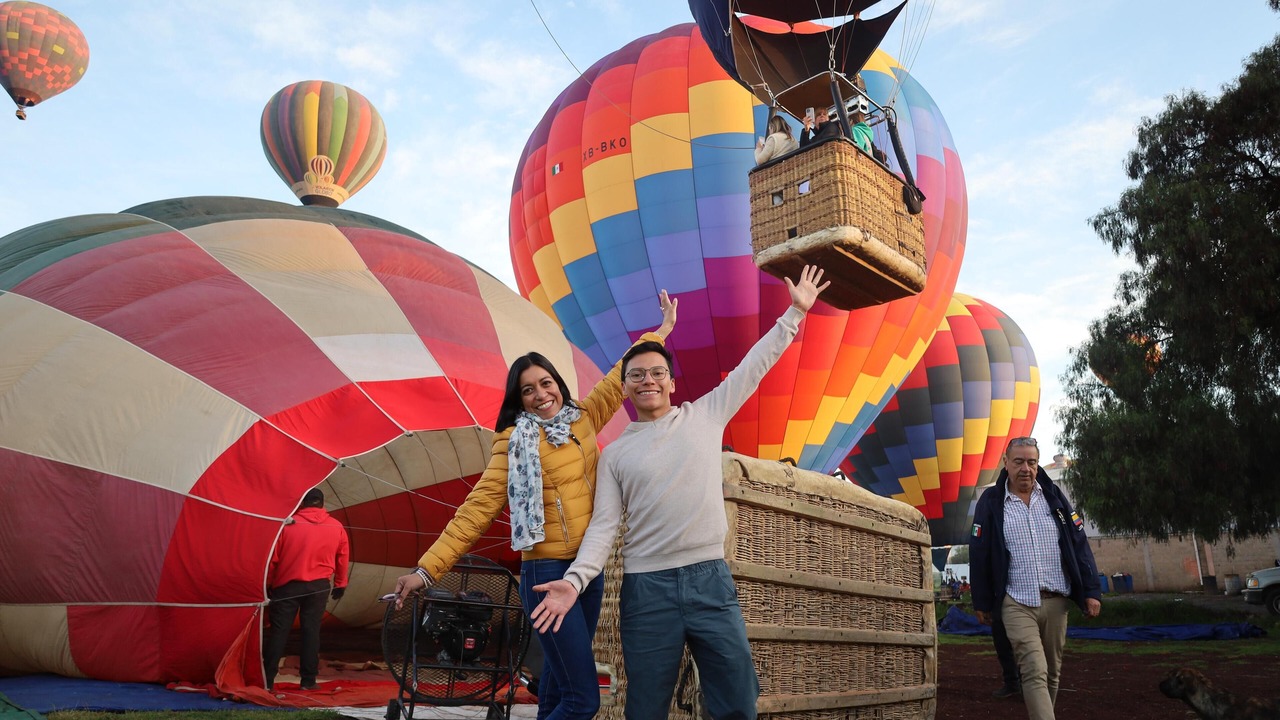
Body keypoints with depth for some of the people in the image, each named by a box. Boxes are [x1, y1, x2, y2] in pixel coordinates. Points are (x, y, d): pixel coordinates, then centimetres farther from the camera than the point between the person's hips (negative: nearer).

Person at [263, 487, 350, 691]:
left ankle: (267, 680, 5)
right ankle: (308, 680, 8)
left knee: (278, 631, 4)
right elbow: (343, 559, 9)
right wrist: (340, 584, 20)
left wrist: (268, 583, 11)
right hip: (319, 586, 2)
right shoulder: (337, 527, 3)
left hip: (287, 585, -1)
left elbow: (273, 558, -2)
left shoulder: (288, 524, -5)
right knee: (311, 630, 7)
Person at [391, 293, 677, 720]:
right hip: (547, 573, -5)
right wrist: (429, 568, -14)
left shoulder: (583, 419, 9)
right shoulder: (515, 441, -5)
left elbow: (618, 379, 20)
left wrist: (660, 332, 27)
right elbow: (479, 507, -8)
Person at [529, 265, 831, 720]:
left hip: (711, 580, 1)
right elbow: (604, 526, 2)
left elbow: (754, 366, 10)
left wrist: (794, 312, 9)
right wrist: (576, 578, -13)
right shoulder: (614, 454, 8)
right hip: (645, 589, 0)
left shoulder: (704, 416, 9)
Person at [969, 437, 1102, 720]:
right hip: (1017, 603, -3)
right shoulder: (991, 502, 0)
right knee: (1035, 672, -13)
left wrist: (1091, 591, 1)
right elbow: (979, 555, 2)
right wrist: (982, 602, 3)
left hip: (1056, 601, 3)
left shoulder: (1054, 497, 8)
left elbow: (1079, 545, 8)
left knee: (1052, 671, 11)